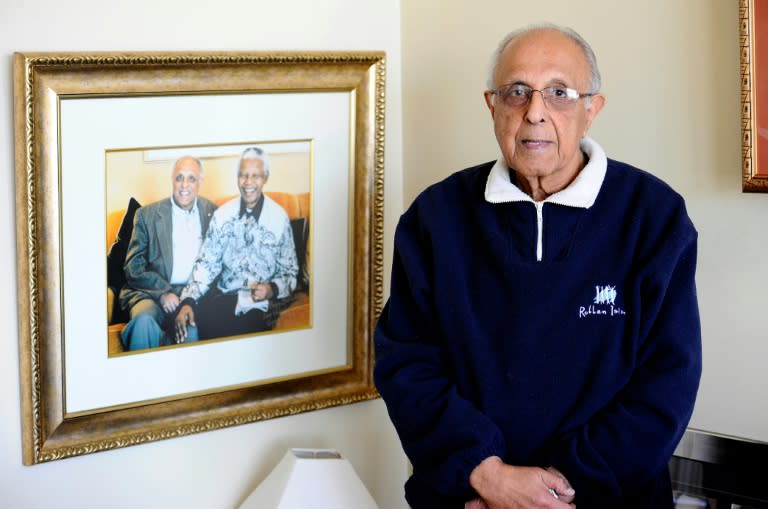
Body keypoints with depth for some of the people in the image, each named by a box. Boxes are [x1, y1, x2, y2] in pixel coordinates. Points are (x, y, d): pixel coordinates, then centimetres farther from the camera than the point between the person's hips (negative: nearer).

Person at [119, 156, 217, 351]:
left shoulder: (212, 213, 12)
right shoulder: (147, 214, 7)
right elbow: (133, 268, 3)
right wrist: (163, 293, -13)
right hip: (152, 292, 0)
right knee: (144, 319, -33)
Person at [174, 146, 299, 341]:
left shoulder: (279, 217, -3)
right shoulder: (223, 214, 4)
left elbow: (290, 273, 3)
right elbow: (206, 264, 1)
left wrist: (272, 289, -18)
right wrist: (188, 300, -15)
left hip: (260, 303, -3)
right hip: (223, 295, 3)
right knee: (188, 322, -26)